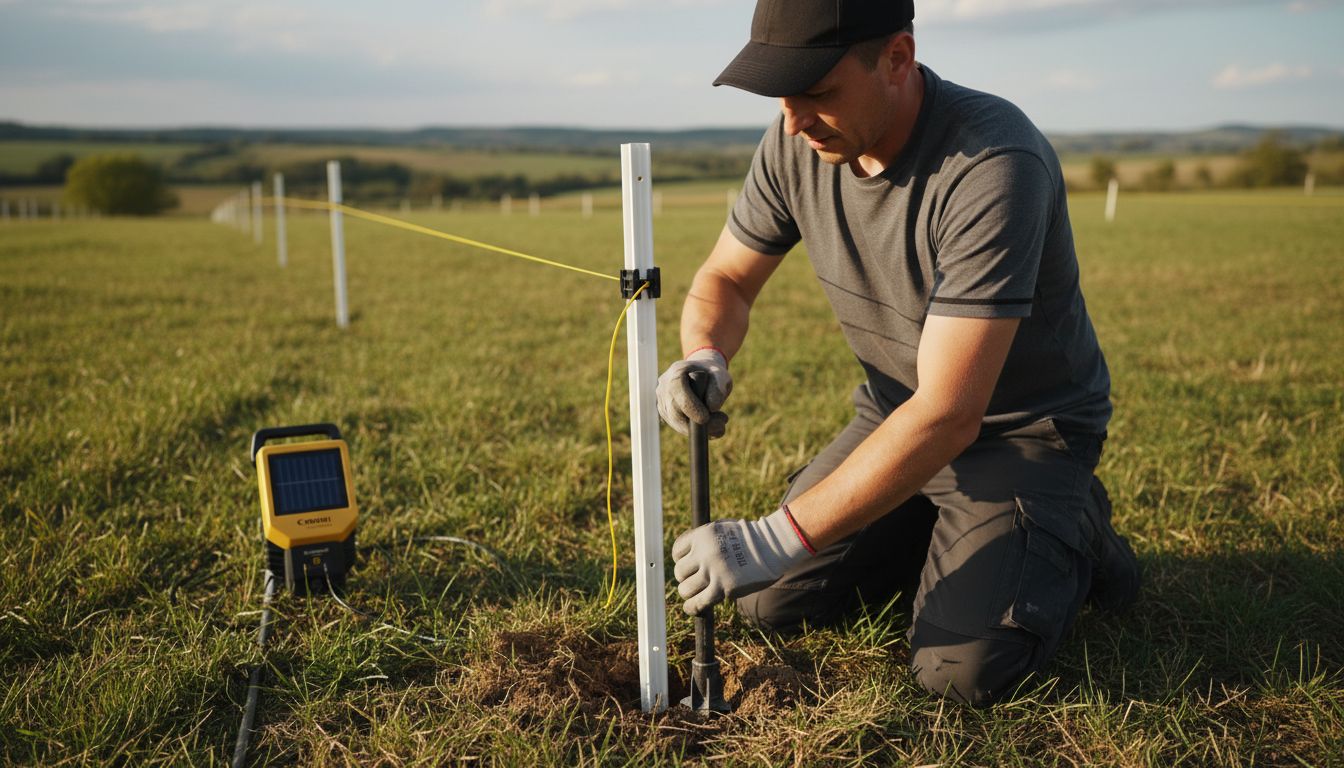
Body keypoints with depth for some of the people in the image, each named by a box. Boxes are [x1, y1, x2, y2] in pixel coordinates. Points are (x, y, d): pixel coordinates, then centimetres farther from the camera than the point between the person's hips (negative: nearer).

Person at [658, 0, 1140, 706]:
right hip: (892, 416, 6)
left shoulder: (993, 165, -33)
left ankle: (1074, 534, 9)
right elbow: (724, 280, 2)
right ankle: (940, 532, 21)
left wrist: (781, 537, -36)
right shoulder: (796, 143, -13)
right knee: (770, 604, -2)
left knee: (962, 670, -21)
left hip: (1024, 429, -6)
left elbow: (949, 414, -36)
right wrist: (703, 358, -23)